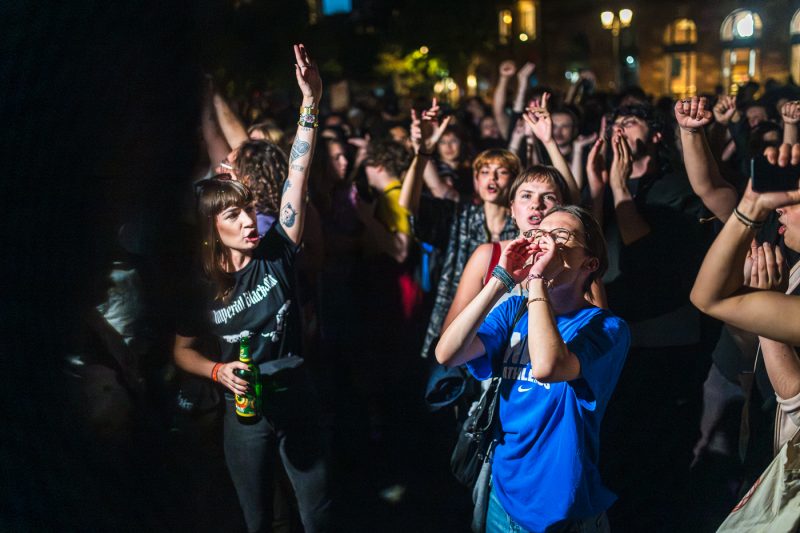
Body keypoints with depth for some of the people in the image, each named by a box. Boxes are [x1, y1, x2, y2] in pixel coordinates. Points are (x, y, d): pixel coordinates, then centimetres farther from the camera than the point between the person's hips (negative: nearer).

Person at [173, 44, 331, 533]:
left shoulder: (277, 252, -10)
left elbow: (298, 174, -19)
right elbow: (182, 349, 5)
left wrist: (311, 102, -27)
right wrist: (218, 371, -16)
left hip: (296, 400, 1)